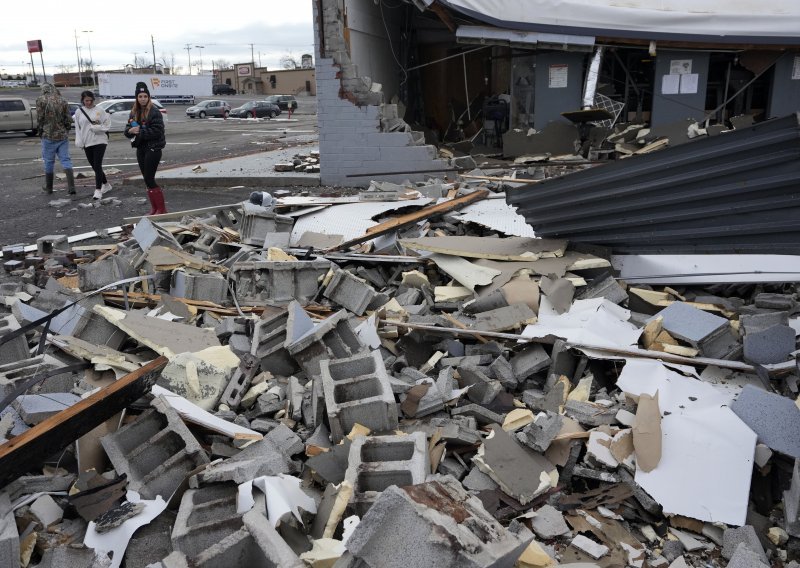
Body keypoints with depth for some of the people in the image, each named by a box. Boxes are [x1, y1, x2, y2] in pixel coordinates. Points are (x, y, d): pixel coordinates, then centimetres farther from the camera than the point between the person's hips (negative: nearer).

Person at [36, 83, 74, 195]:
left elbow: (39, 119, -6)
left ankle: (49, 187, 18)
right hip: (63, 136, 2)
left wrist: (40, 131, 9)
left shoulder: (41, 100, -6)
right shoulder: (62, 101, 2)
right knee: (66, 160, 2)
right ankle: (71, 187, -11)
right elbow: (68, 120, 2)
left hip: (48, 136, -2)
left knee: (49, 162, 8)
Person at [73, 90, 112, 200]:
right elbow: (77, 128, 8)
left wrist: (97, 127, -15)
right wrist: (79, 141, -2)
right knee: (94, 166, 11)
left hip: (99, 141, -4)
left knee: (97, 165, -12)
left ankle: (98, 190, -13)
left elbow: (107, 124, 0)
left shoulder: (100, 111, 0)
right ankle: (106, 185, 29)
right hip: (87, 143, 4)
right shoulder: (79, 112, 7)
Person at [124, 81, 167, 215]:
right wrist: (131, 131, -12)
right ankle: (154, 208, 20)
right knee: (147, 180, 11)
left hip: (153, 149, -7)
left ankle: (161, 209, -1)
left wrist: (140, 132, -18)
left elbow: (157, 131, -19)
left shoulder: (154, 112, -11)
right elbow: (127, 131, 11)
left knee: (149, 180, -9)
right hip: (140, 149, 7)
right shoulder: (134, 113, 10)